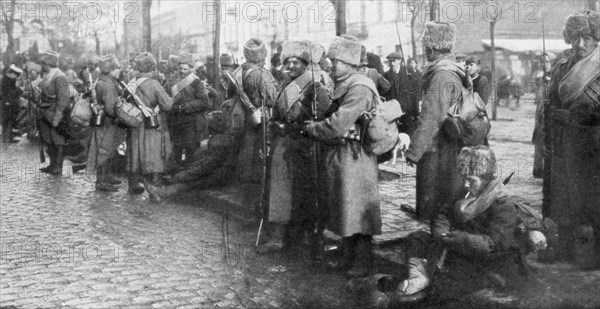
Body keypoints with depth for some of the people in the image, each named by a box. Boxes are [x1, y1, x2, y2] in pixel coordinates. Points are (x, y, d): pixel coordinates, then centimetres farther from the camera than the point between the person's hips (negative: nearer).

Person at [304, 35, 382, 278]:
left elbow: (337, 126, -24)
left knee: (357, 210, -1)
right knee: (343, 209, 16)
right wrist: (316, 126, 1)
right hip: (338, 155, 10)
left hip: (353, 156, -10)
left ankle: (363, 263, 10)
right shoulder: (343, 85, 13)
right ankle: (348, 256, 28)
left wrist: (311, 128, -10)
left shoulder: (359, 88, -19)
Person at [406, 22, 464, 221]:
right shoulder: (455, 71, 11)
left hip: (439, 151, -10)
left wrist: (414, 151, -20)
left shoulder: (442, 76, -19)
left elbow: (431, 118, -23)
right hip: (452, 147, 10)